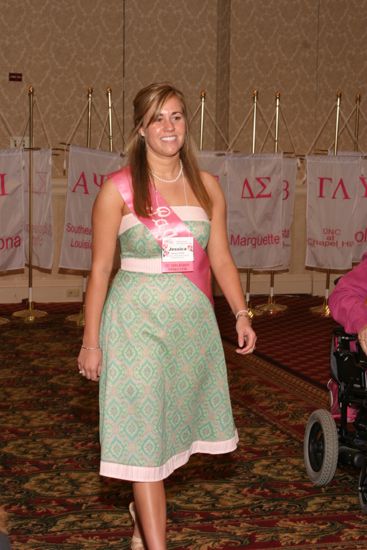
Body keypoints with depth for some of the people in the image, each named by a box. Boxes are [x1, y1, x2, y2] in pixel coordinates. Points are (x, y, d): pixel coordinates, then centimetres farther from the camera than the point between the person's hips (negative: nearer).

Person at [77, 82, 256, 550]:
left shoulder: (206, 187, 6)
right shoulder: (118, 189, -6)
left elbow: (221, 258, 9)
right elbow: (100, 269, -4)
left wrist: (241, 314, -2)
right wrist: (91, 341, -5)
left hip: (193, 318, 5)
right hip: (138, 318, -4)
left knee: (175, 420, 15)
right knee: (143, 430, -2)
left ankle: (144, 509, 38)